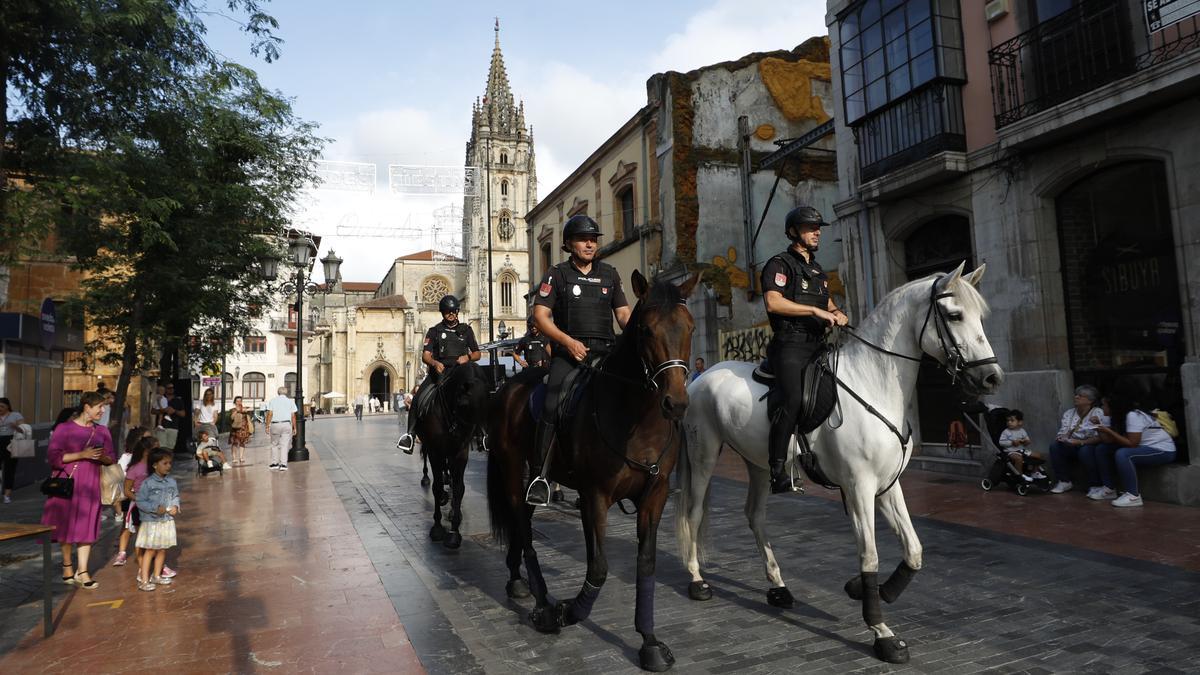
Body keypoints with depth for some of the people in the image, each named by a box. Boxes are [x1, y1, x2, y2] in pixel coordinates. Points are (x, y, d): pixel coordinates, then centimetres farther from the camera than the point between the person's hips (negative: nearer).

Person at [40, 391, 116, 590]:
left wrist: (102, 457, -10)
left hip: (90, 484, 3)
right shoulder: (64, 428, -4)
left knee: (86, 526, -1)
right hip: (67, 482, -3)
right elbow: (52, 457, -10)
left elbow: (111, 458, 13)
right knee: (66, 524, 6)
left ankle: (82, 572, 1)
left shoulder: (102, 431, 9)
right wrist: (82, 455, -18)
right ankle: (67, 566, 23)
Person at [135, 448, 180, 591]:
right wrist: (155, 508, -20)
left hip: (167, 521, 6)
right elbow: (140, 501, -12)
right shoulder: (148, 483, -13)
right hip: (151, 522, -5)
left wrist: (175, 506, -4)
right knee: (150, 551, -2)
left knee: (162, 550, 14)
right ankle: (143, 580, 6)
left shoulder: (171, 482, 4)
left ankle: (156, 576, 28)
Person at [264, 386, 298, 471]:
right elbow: (293, 416, 4)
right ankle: (283, 464, -4)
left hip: (275, 424, 0)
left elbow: (270, 414, -2)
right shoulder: (290, 401, 8)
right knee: (284, 445, 2)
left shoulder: (272, 401, 6)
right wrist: (294, 428, 9)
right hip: (286, 424, 0)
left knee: (274, 444, 13)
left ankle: (274, 463, 14)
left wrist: (267, 426, 1)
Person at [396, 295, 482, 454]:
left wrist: (468, 357, -6)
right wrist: (435, 363, -21)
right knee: (419, 399, -22)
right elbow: (425, 355, 1)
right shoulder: (434, 331, 11)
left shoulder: (466, 330, 14)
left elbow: (477, 354, 17)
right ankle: (410, 434, -18)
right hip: (439, 371, 0)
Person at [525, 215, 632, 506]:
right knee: (552, 406, -23)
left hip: (605, 351, 4)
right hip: (569, 351, -4)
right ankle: (539, 476, -17)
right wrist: (569, 342, -14)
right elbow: (540, 315, 0)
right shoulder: (557, 274, 7)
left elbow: (623, 313, 19)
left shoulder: (609, 274, 18)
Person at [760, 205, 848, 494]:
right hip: (790, 343, -9)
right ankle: (777, 470, -23)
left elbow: (830, 305, 31)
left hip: (817, 345, 9)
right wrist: (816, 310, -15)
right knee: (792, 399, -26)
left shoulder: (818, 270, 26)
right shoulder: (780, 264, 0)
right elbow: (773, 302, -16)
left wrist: (838, 314, 6)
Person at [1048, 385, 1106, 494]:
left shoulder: (1098, 413, -9)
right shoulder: (1068, 413, 8)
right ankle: (1064, 481, -11)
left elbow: (1100, 437, -18)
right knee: (1054, 446, -20)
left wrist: (1081, 442, -30)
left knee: (1085, 450, -37)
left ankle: (1096, 485, -20)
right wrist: (1061, 438, -18)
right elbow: (1062, 433, 6)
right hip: (1072, 447, 5)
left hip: (1091, 446, -5)